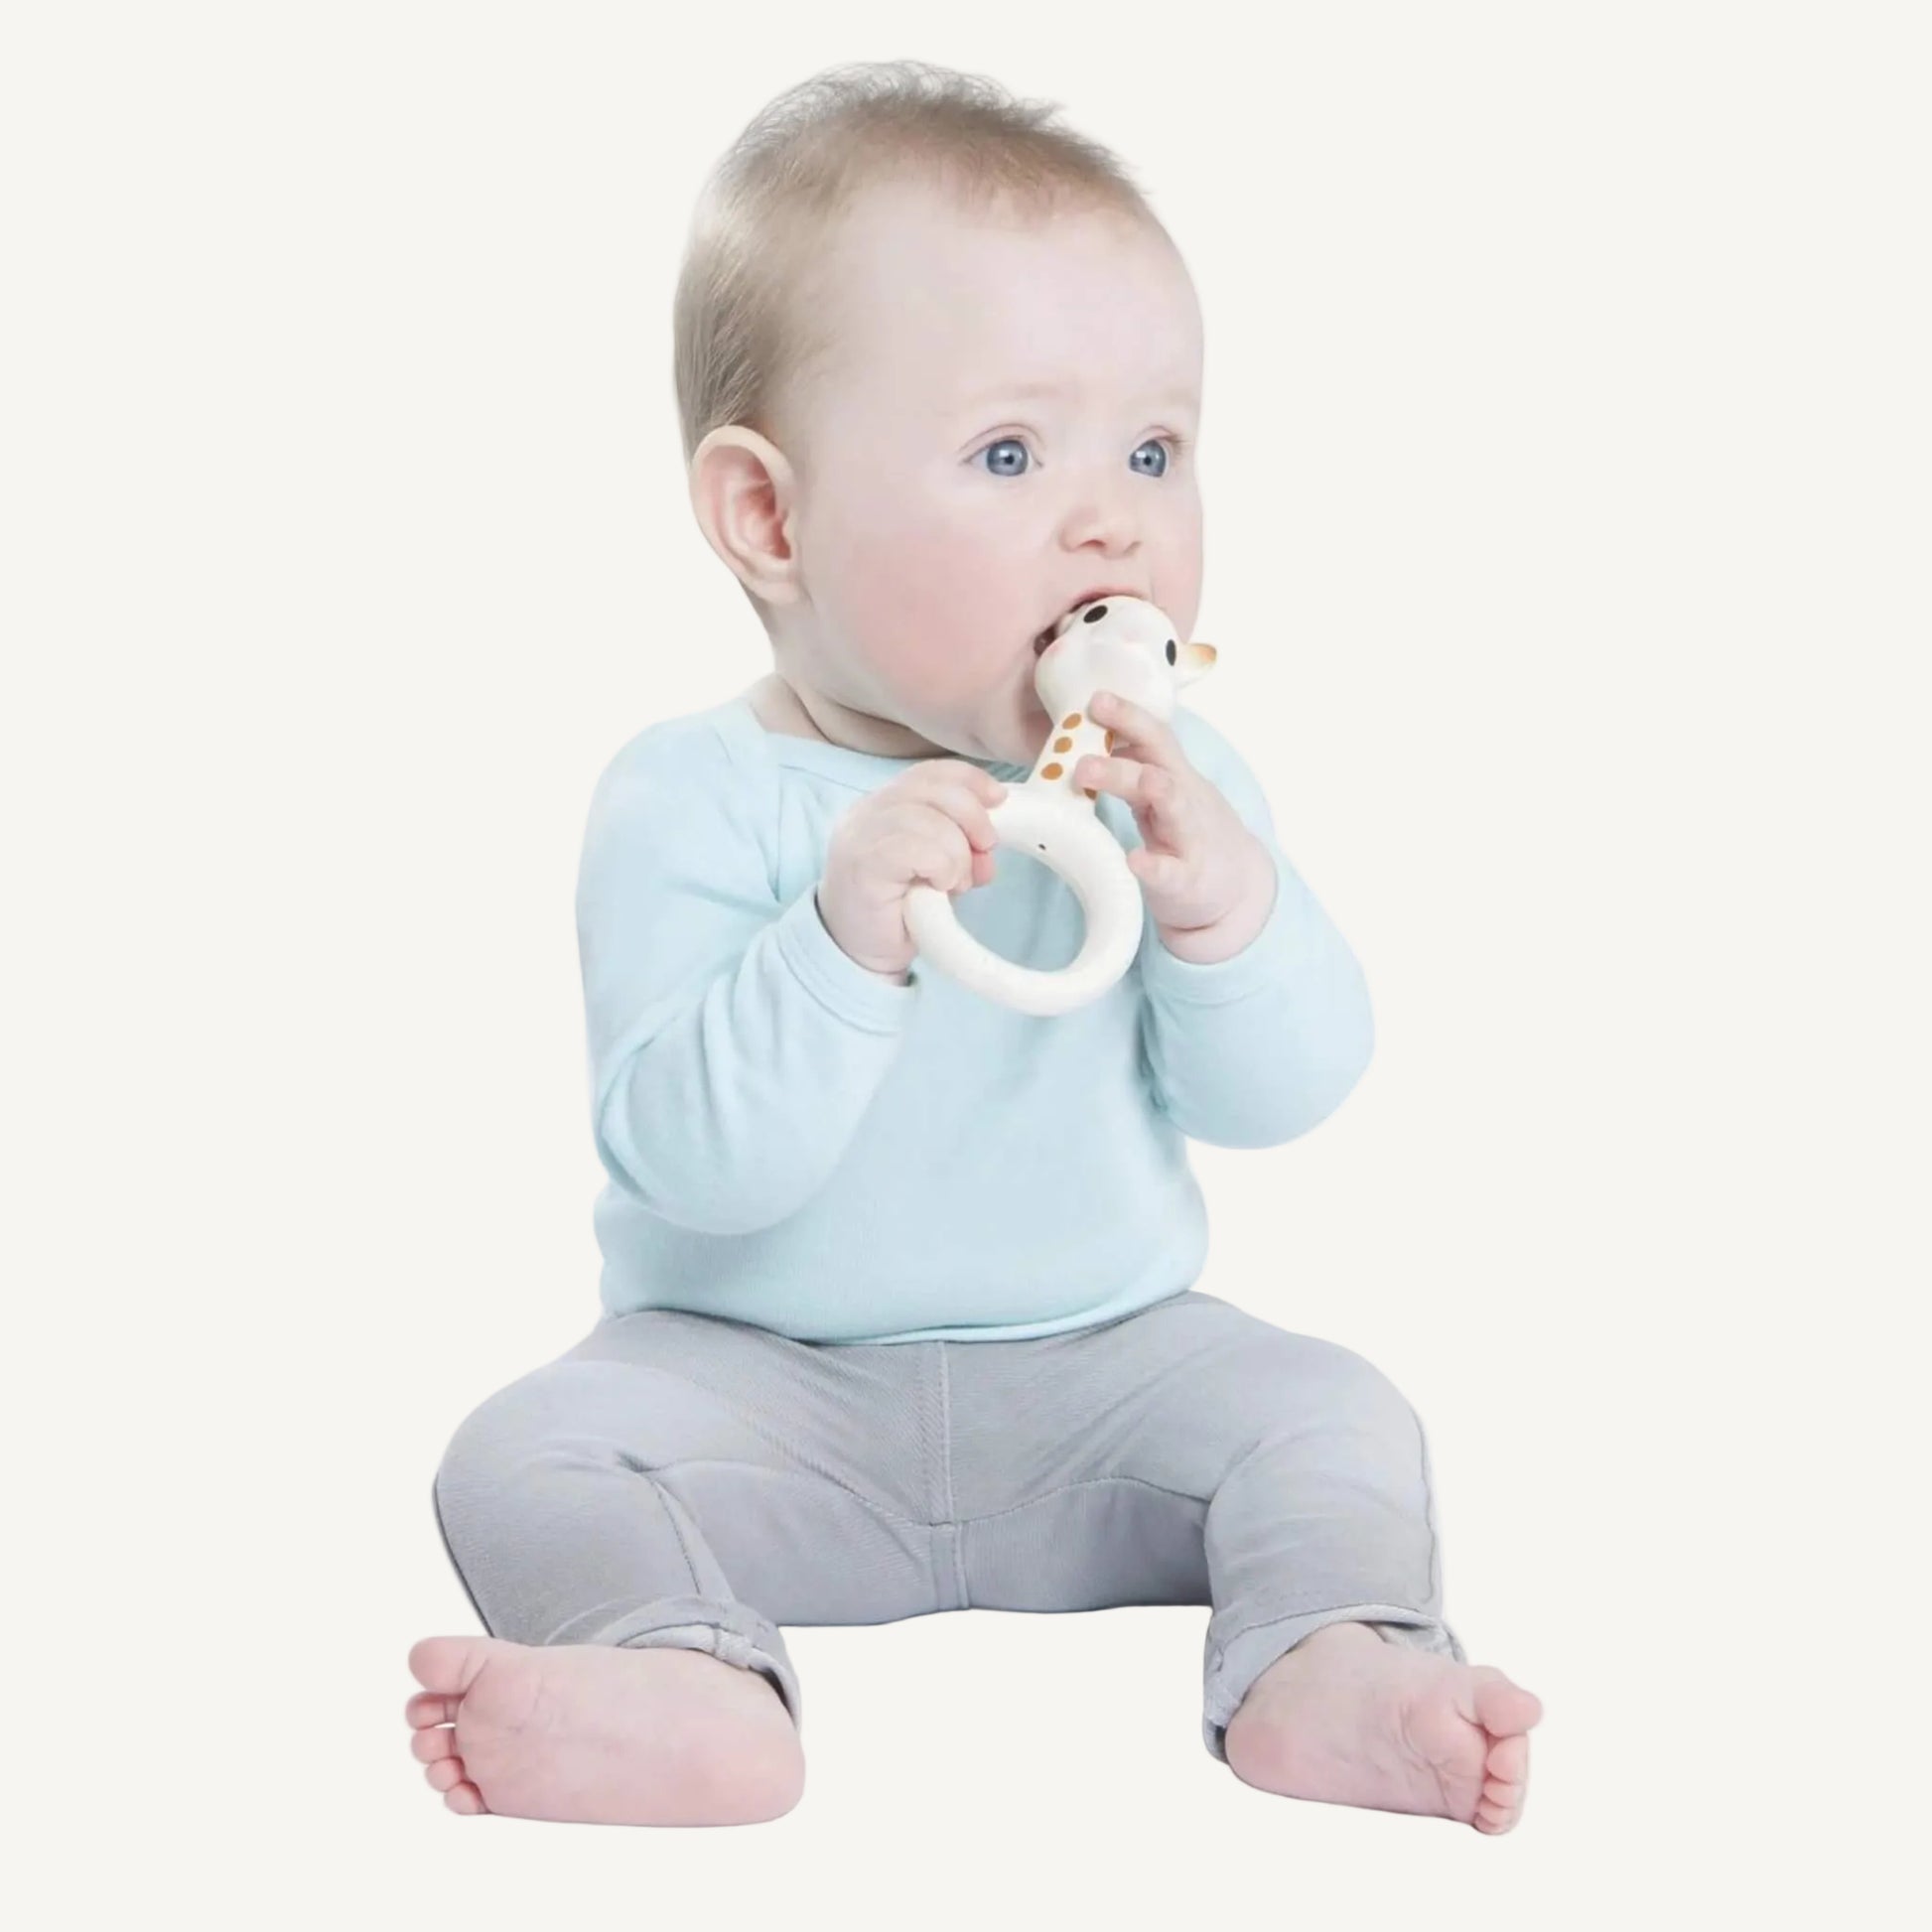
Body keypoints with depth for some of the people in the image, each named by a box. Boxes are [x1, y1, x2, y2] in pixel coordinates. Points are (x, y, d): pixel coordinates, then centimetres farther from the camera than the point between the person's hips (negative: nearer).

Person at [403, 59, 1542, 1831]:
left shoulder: (1171, 777, 0)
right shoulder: (695, 804, -14)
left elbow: (1285, 1096, -5)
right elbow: (688, 1162, -23)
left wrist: (1225, 904, -25)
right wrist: (844, 936, -37)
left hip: (1104, 1361, 3)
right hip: (761, 1381, -2)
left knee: (1331, 1413, -18)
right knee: (533, 1453, -24)